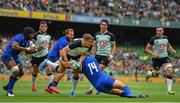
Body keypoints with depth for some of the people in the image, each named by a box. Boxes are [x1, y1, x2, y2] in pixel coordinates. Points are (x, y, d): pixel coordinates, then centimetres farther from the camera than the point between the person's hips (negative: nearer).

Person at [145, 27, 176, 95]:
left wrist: (172, 50, 7)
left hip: (165, 57, 3)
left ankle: (169, 90, -10)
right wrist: (153, 54, -23)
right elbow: (147, 49, -8)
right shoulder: (153, 39, -11)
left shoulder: (166, 38, 4)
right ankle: (149, 73, 48)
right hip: (156, 59, -3)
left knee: (170, 71, -16)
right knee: (156, 74, 8)